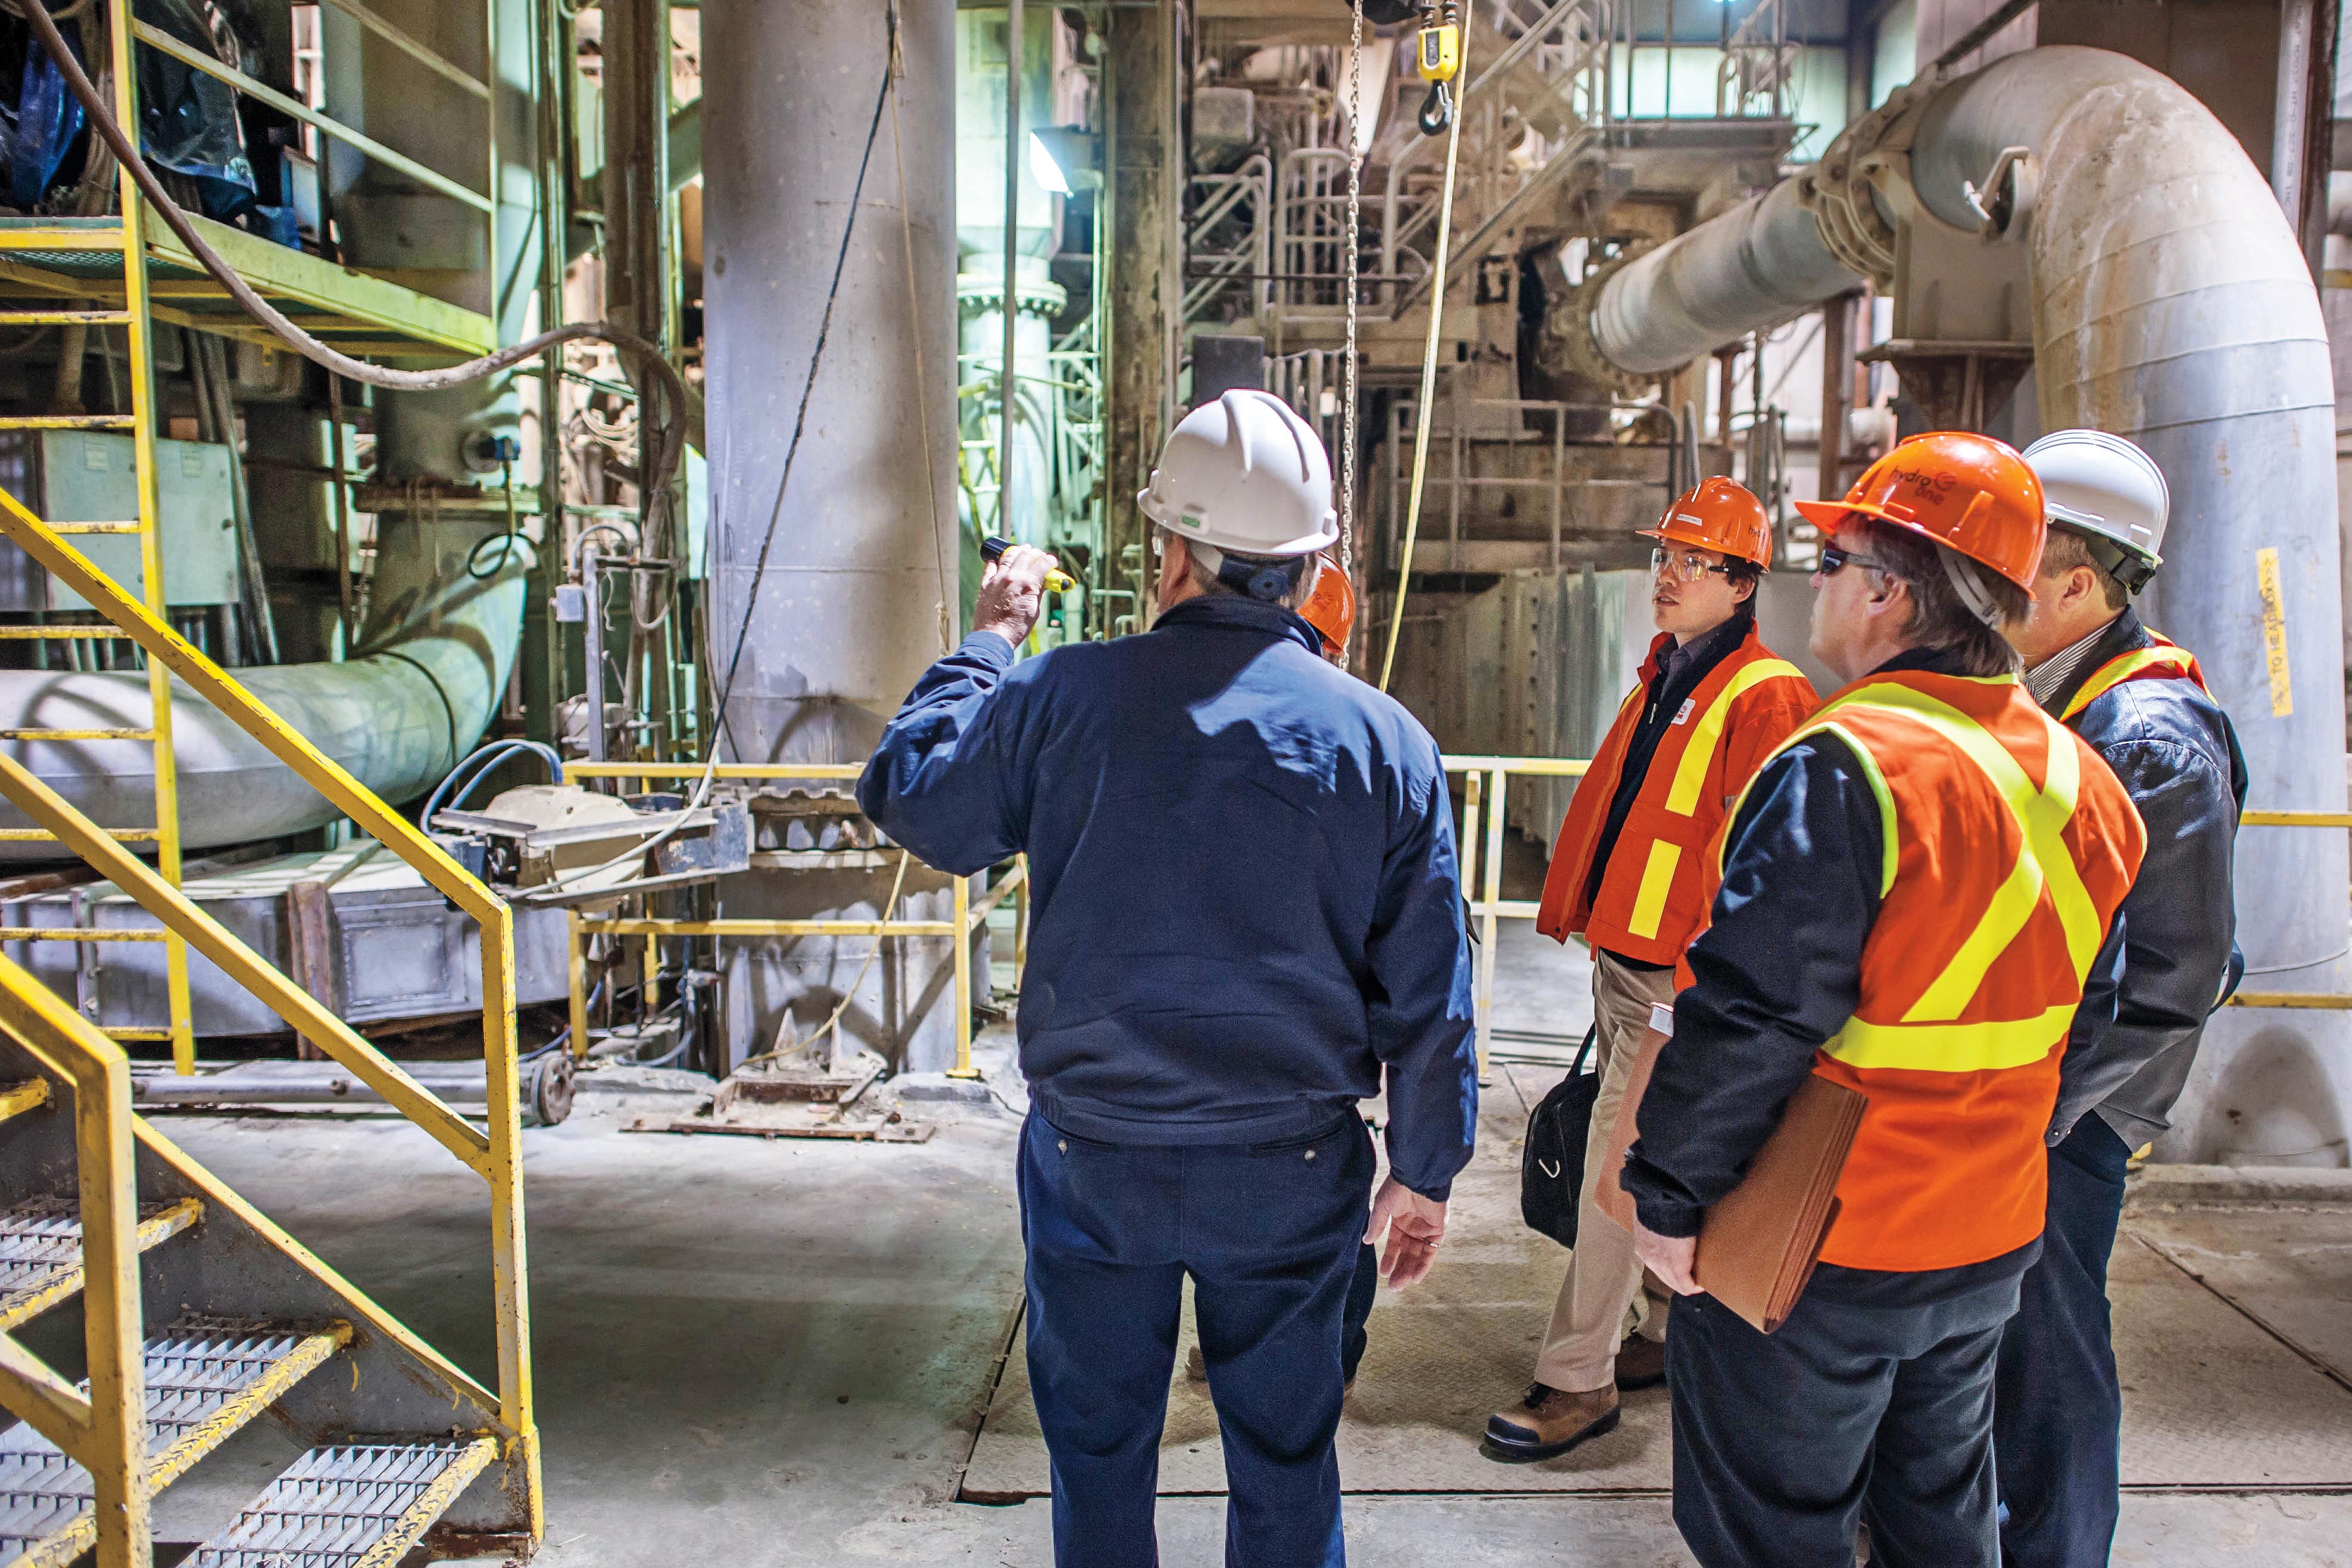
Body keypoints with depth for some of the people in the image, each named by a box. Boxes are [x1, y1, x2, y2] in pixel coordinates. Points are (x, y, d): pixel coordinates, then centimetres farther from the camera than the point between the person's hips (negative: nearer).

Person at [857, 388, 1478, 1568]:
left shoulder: (1065, 696, -12)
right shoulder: (1385, 740, -8)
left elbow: (907, 796, 4)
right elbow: (1428, 994, -3)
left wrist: (986, 642, 16)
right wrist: (1424, 1172, 10)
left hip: (1093, 1159, 0)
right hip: (1291, 1170, 1)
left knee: (1097, 1448, 21)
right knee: (1285, 1454, 20)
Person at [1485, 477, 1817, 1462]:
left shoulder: (1765, 697, -14)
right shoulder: (1661, 680, 13)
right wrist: (1591, 920, 20)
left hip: (1683, 977, -9)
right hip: (1622, 958, 9)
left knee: (1619, 1168, -5)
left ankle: (1576, 1382, 4)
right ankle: (1669, 1333, 33)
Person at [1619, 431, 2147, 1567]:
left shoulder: (1844, 767, -25)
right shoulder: (2081, 778, 3)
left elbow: (1745, 1022, -26)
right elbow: (2086, 1018, 13)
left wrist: (1669, 1197, -15)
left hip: (1815, 1258, -8)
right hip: (1992, 1240, 8)